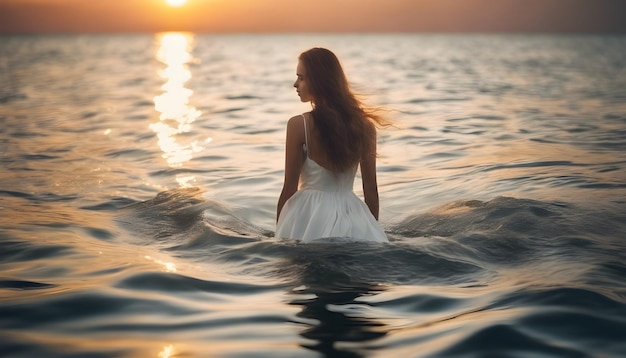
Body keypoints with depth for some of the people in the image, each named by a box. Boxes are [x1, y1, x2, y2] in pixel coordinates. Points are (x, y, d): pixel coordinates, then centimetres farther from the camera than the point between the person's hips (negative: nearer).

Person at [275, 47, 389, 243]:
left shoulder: (298, 125, -10)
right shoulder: (364, 124, 2)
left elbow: (289, 188, -4)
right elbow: (371, 189, 6)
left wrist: (280, 230, 8)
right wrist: (373, 230, 18)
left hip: (309, 218, -4)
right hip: (352, 217, 4)